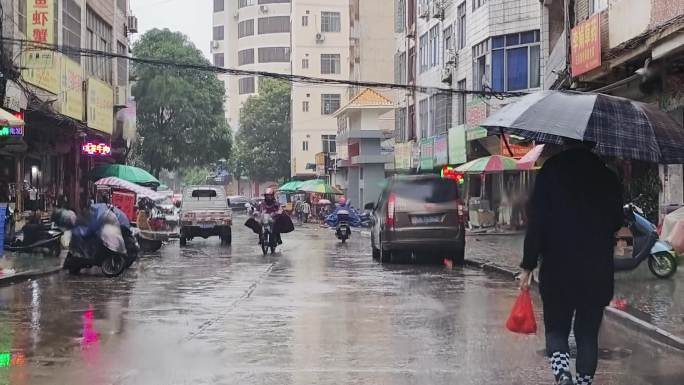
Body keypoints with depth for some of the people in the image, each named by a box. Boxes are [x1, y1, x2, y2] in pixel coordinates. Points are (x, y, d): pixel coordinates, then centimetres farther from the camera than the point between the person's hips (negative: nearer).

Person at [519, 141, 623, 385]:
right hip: (598, 271, 2)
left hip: (557, 270, -2)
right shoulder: (608, 176, 1)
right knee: (588, 333, 12)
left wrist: (528, 266, -4)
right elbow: (616, 222, 10)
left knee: (556, 328, 10)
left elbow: (536, 222, -10)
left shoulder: (551, 171, -6)